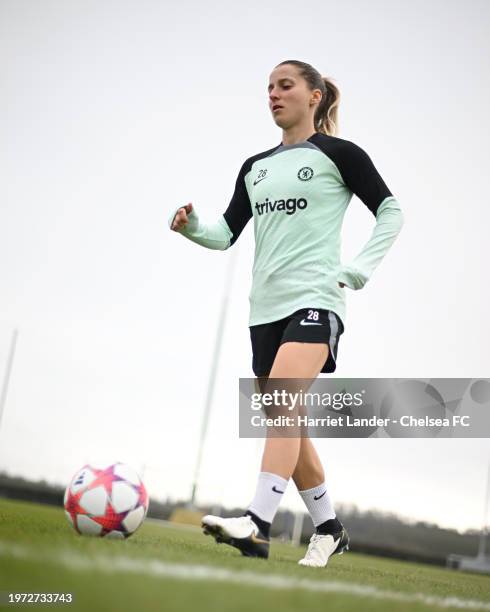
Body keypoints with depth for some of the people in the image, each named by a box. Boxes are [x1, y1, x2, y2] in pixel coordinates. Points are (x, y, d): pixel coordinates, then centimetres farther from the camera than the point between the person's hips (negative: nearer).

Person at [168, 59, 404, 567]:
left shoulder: (337, 154, 3)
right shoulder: (255, 167, 18)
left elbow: (390, 212, 5)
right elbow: (227, 233, 14)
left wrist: (360, 269, -6)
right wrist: (191, 226, -7)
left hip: (315, 300, -7)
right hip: (266, 306, 7)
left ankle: (257, 527, -33)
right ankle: (329, 528, 22)